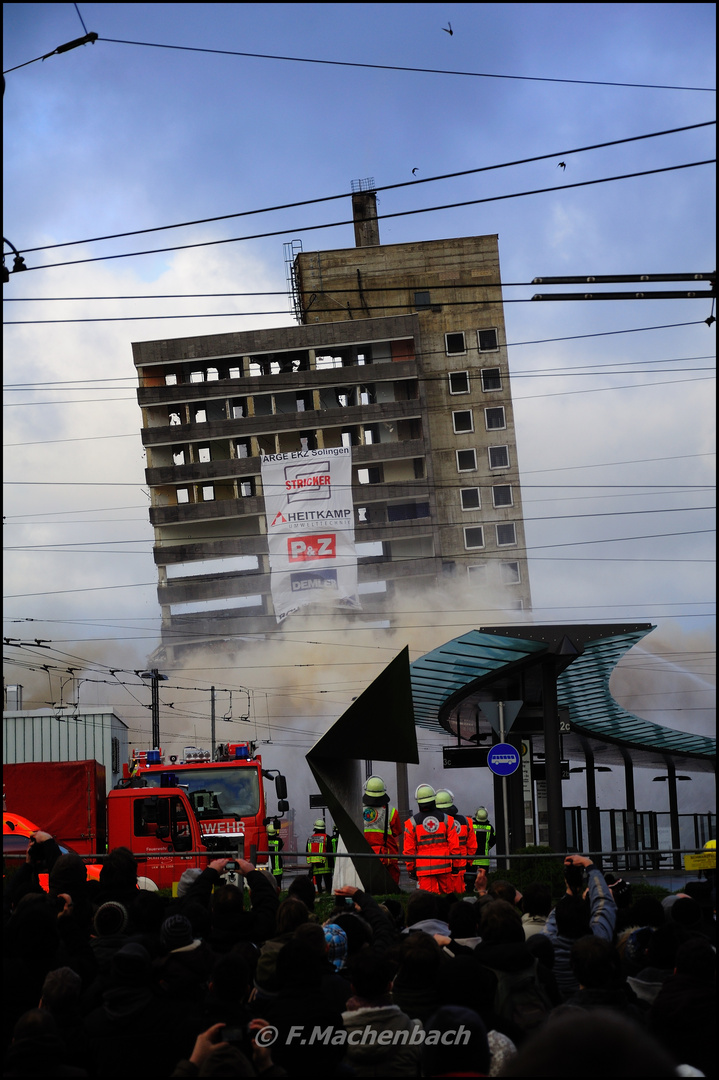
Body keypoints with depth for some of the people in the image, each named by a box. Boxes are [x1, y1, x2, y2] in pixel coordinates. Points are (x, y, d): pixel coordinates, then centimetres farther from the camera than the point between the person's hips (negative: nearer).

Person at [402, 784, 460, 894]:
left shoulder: (412, 823, -1)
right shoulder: (446, 819, 2)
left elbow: (409, 850, 1)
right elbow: (454, 845, 3)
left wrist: (411, 868, 11)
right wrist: (455, 864, 12)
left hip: (424, 868, -1)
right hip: (445, 866, 1)